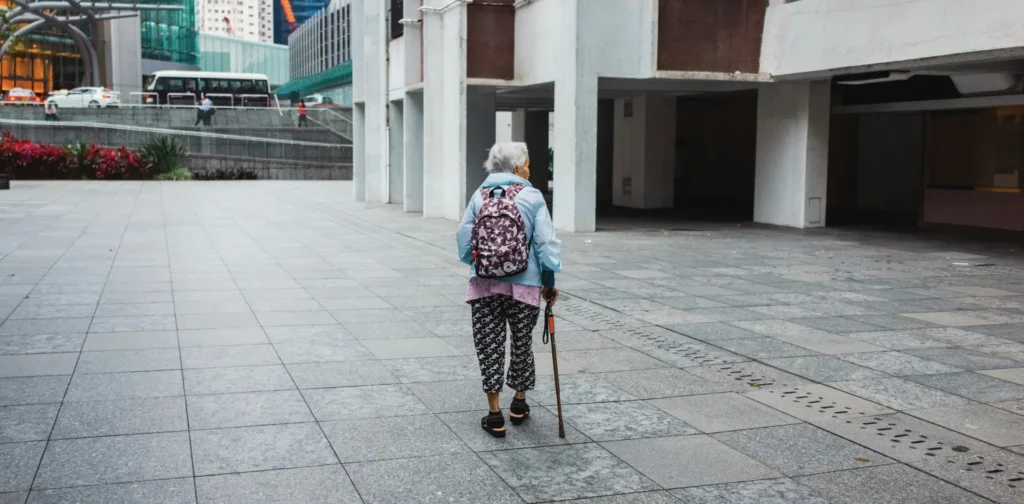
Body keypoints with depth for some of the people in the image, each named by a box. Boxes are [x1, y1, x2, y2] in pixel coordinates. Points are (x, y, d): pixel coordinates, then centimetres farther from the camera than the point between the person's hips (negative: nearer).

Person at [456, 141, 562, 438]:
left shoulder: (480, 196, 3)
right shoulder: (532, 198, -5)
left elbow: (463, 238, 4)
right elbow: (546, 243, -8)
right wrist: (549, 283, 1)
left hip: (484, 285, 2)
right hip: (524, 285, -1)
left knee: (489, 346, 7)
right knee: (522, 344, 16)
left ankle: (495, 414, 7)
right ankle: (519, 404, 31)